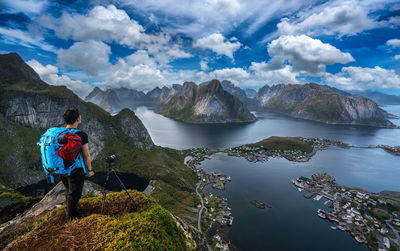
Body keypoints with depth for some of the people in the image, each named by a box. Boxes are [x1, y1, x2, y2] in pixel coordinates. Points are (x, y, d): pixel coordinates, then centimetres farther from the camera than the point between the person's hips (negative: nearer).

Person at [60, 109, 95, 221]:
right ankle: (71, 218, 26)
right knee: (74, 194, 11)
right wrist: (90, 170, -2)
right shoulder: (81, 135, -22)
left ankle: (70, 211, 45)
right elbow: (86, 155, -15)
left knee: (69, 190, 27)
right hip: (75, 170, -6)